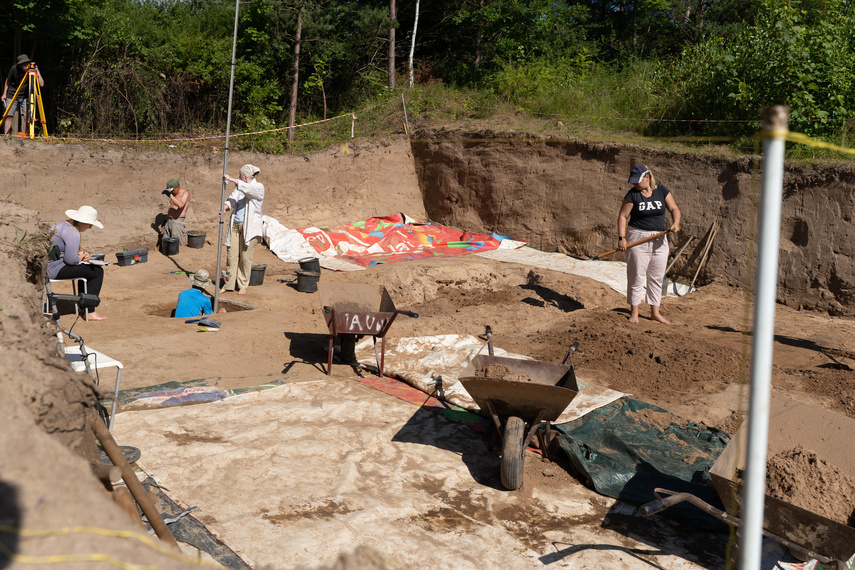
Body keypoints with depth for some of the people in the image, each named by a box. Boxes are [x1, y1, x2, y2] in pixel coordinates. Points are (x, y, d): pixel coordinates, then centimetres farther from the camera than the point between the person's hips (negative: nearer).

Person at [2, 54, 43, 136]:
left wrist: (37, 72, -28)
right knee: (8, 116, -4)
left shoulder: (34, 69, -14)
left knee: (26, 116, -13)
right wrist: (4, 94, 5)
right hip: (12, 95, 0)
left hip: (25, 97, 0)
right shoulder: (14, 69, -14)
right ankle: (6, 136, 0)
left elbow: (41, 84, -22)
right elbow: (7, 81, 2)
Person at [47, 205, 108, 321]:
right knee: (97, 272, -9)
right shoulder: (73, 233, -19)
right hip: (55, 269, -11)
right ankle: (89, 312, -7)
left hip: (48, 265, 11)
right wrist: (79, 258, -4)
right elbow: (70, 259, -25)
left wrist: (80, 253, 12)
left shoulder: (63, 224, 14)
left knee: (93, 268, 24)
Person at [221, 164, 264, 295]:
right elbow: (232, 198, 1)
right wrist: (225, 207, -20)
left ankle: (243, 286, 9)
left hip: (249, 227, -6)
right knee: (231, 255, 5)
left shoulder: (258, 187, -3)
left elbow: (248, 189, -25)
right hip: (235, 225, 6)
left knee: (245, 257, -2)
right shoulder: (239, 187, 16)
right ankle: (228, 284, 12)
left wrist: (232, 180, -29)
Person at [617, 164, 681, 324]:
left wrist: (675, 223, -16)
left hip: (659, 239, 4)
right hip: (637, 239, -3)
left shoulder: (662, 191, 2)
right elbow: (622, 216, -6)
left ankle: (655, 312, 17)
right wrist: (621, 237, -16)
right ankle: (634, 311, 6)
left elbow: (674, 209, 5)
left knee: (657, 277, 8)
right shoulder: (632, 195, -5)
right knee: (636, 276, -3)